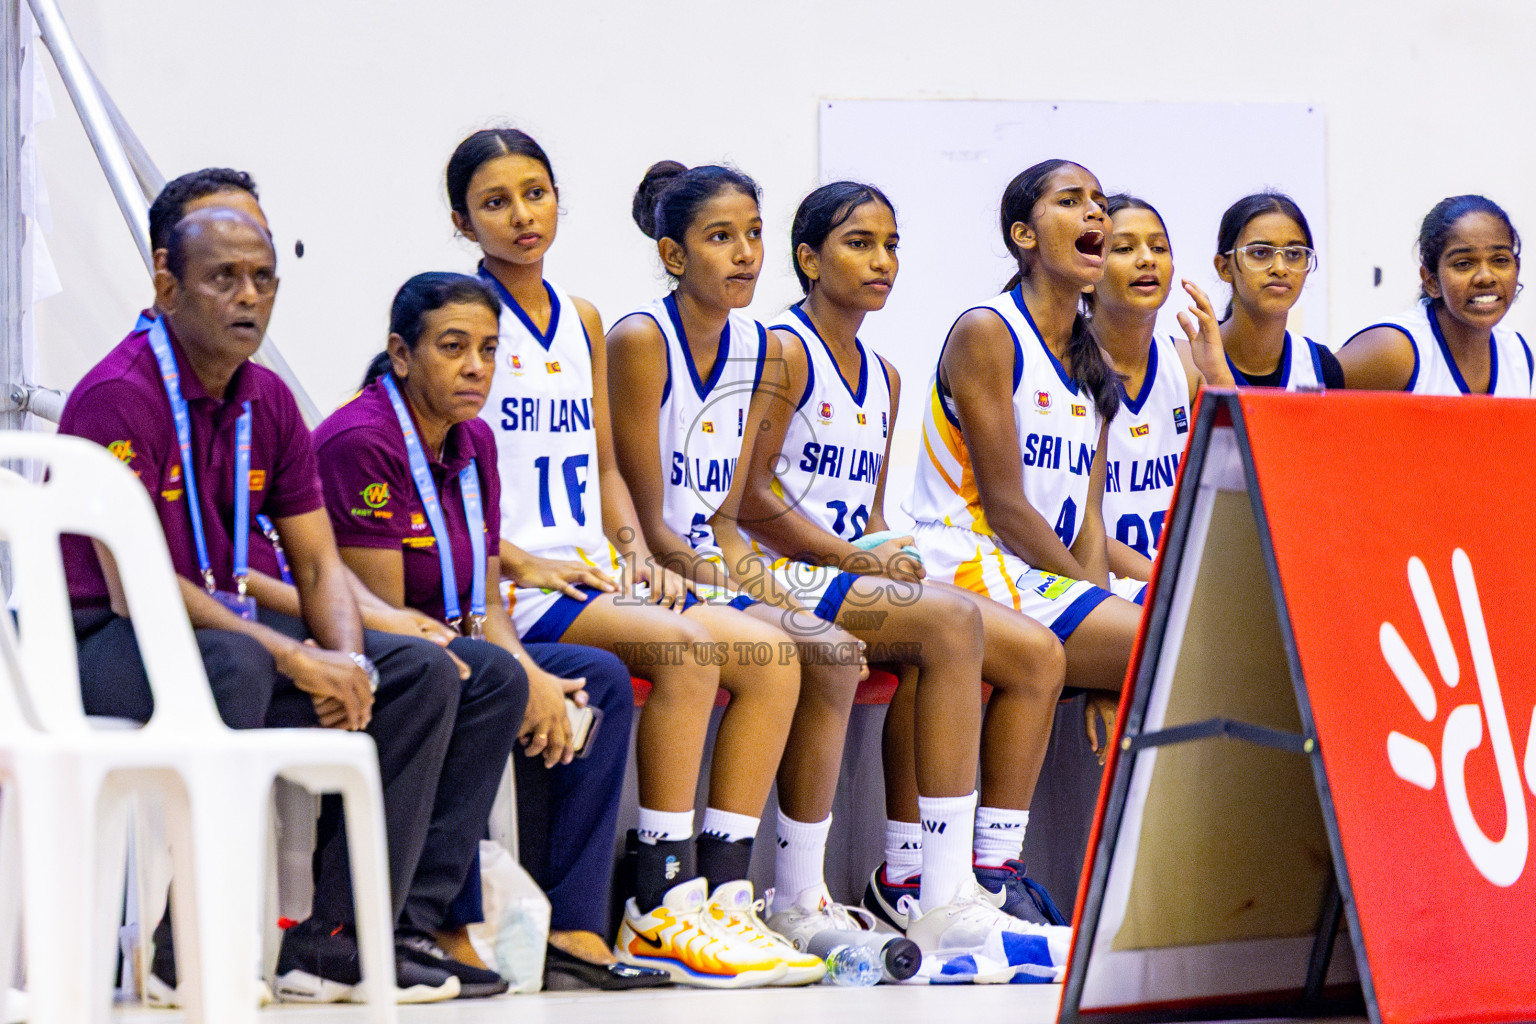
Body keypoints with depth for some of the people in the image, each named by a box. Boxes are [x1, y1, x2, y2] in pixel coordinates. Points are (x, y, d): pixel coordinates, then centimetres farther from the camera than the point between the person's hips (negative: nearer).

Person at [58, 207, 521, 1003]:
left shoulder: (266, 402, 8)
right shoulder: (117, 397, -17)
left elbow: (319, 564, 9)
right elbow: (136, 589, -24)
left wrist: (344, 659, -14)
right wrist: (294, 659, -27)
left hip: (221, 621, 9)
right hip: (103, 642, -9)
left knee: (423, 673, -3)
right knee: (234, 664, -40)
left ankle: (342, 939, -9)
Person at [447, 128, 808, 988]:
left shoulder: (582, 321, 19)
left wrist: (637, 553, 4)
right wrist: (522, 563, -18)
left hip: (593, 573, 7)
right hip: (509, 586, -7)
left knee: (771, 658, -12)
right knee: (686, 648, -30)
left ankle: (722, 893, -14)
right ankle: (660, 912, -25)